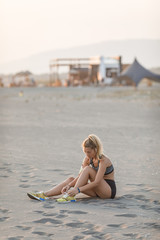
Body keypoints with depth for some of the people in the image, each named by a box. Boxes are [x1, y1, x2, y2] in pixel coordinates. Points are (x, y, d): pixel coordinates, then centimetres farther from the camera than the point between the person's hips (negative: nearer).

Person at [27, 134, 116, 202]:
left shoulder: (104, 160, -20)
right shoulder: (89, 158, 4)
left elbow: (96, 182, -28)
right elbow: (80, 176, -2)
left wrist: (78, 190, -34)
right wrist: (69, 185, -20)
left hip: (110, 190, -7)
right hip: (97, 191, 7)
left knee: (88, 169, -26)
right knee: (71, 179, -8)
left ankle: (71, 196, -28)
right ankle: (45, 195, -17)